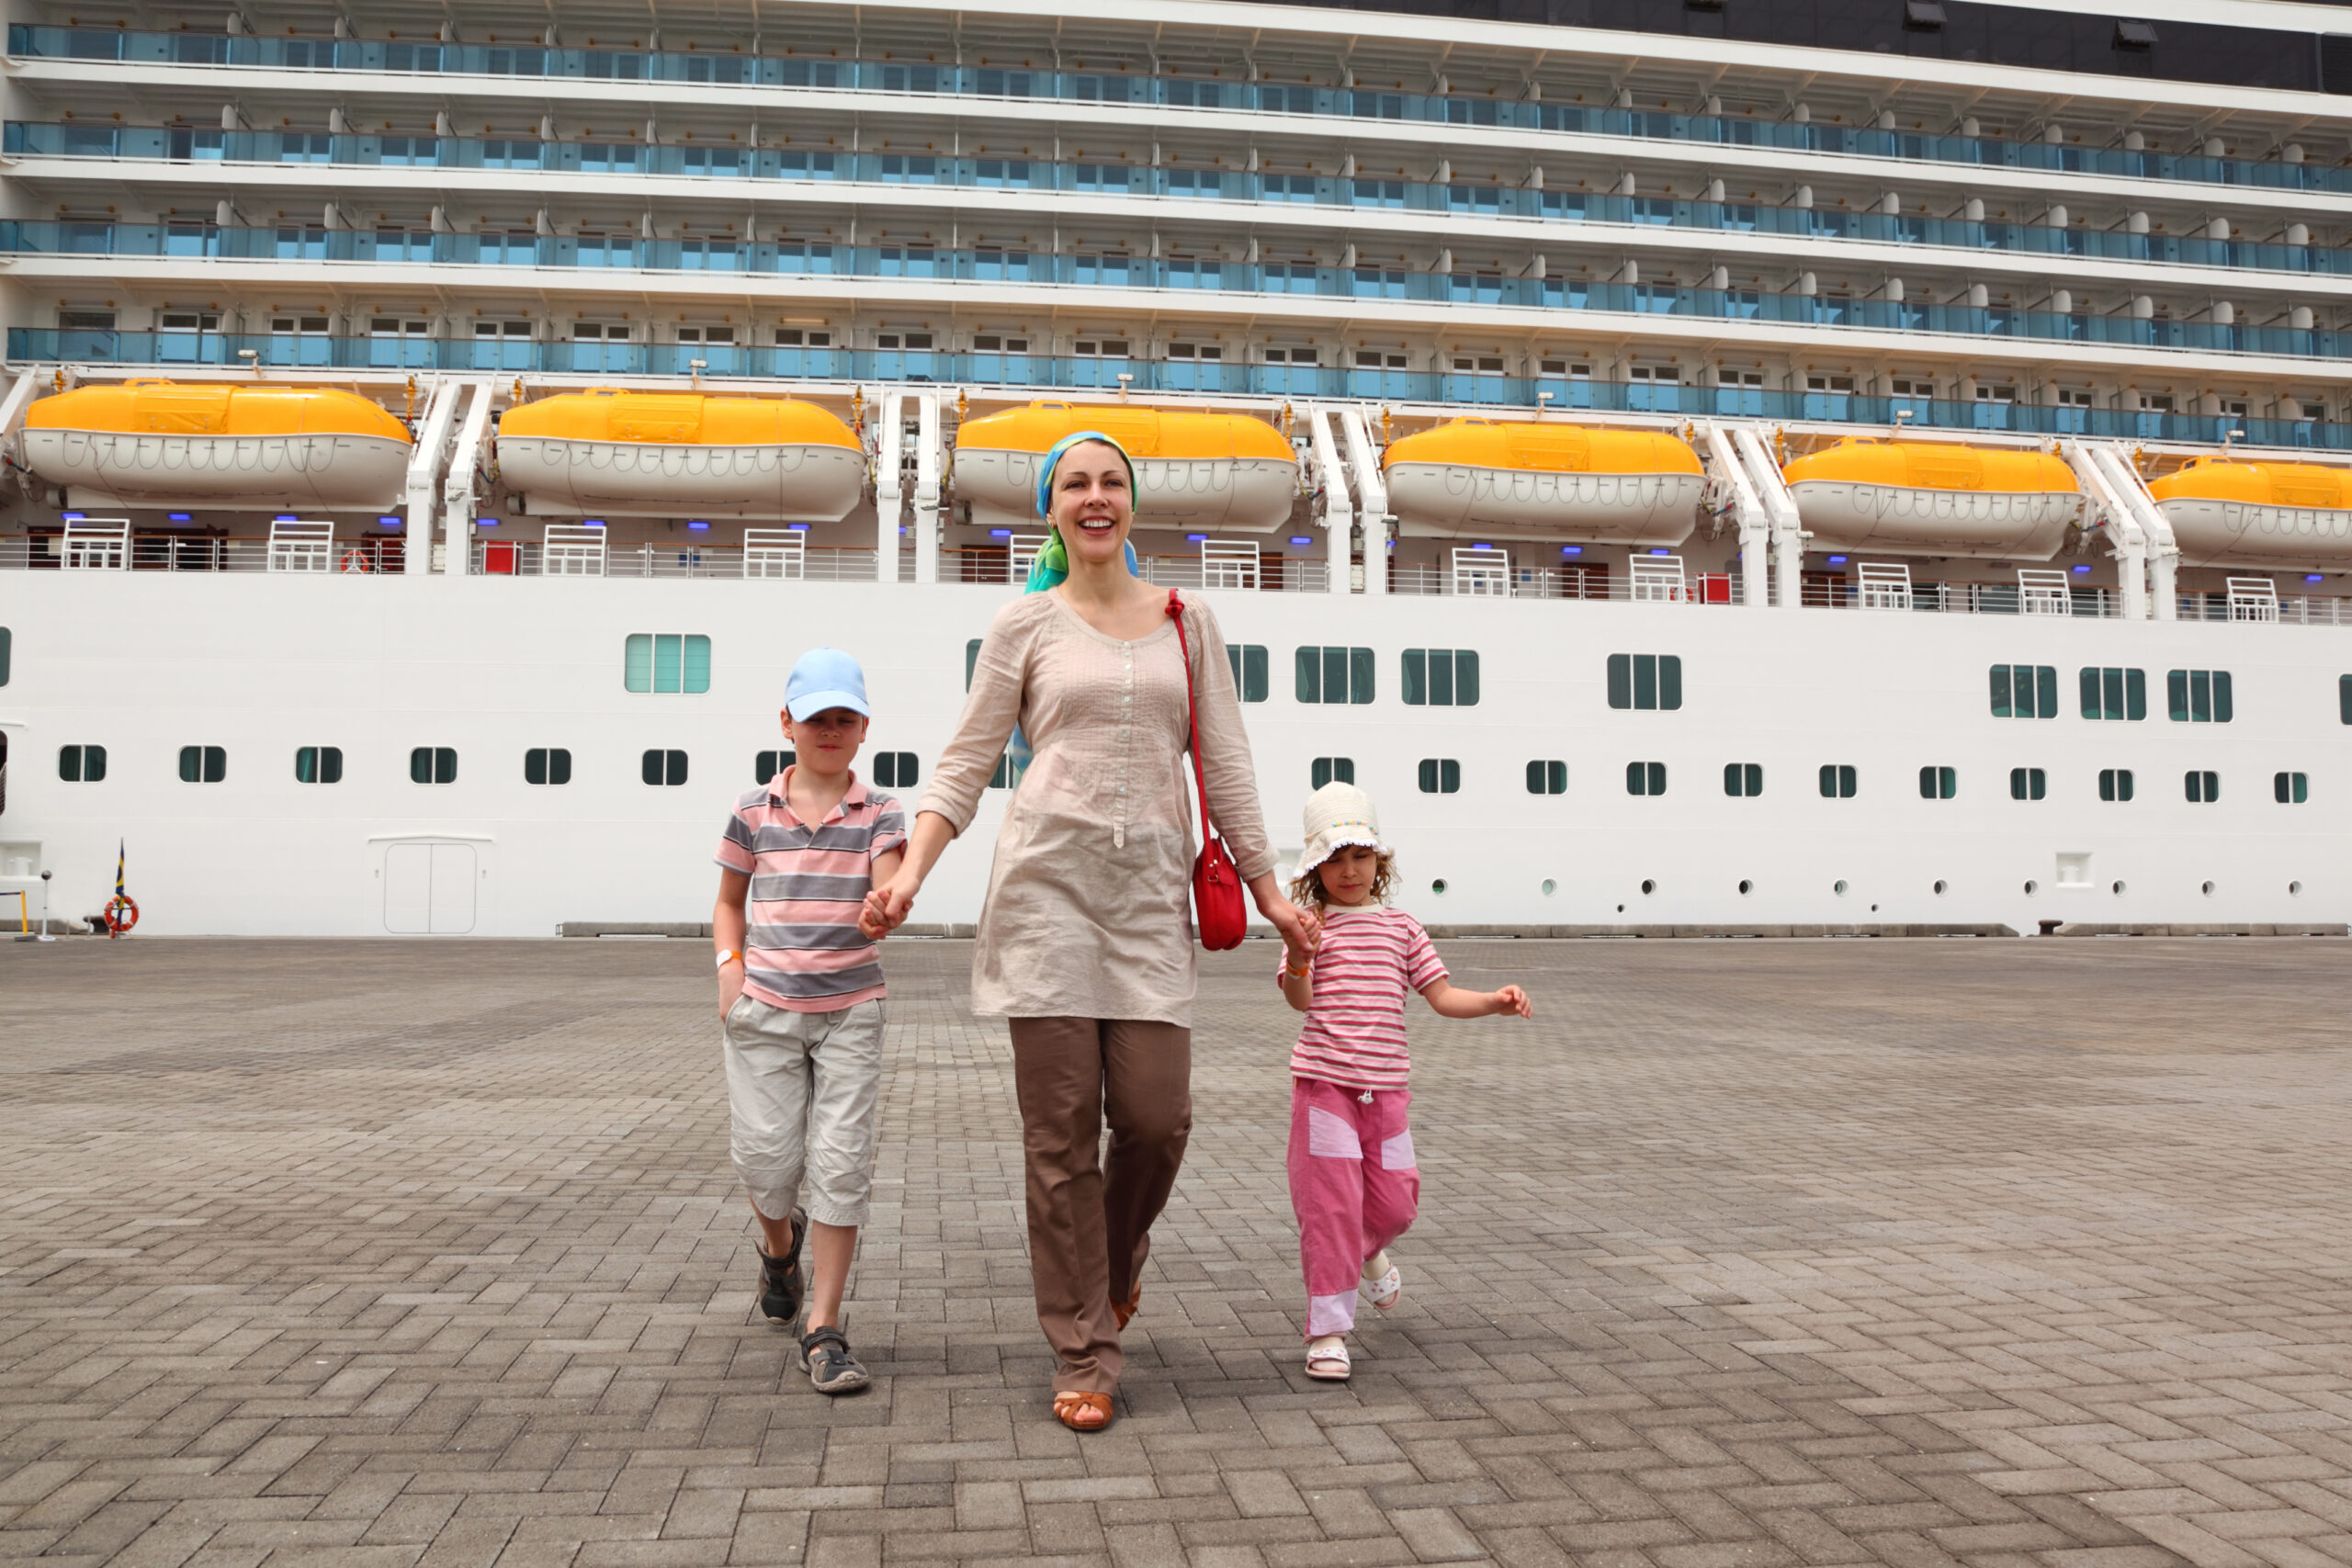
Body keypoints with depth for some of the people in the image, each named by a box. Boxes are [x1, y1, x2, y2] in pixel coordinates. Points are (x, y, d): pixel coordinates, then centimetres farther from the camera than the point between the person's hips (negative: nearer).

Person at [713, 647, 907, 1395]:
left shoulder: (879, 814, 1)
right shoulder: (753, 812, 4)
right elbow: (729, 902, 15)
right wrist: (729, 966, -2)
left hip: (850, 1010, -1)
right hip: (765, 1010, 1)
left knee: (841, 1162, -5)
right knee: (768, 1159, 0)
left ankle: (824, 1329, 5)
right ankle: (780, 1243, 37)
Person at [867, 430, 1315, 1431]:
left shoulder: (1187, 621, 13)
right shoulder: (1027, 624, 8)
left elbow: (1225, 763, 14)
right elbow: (967, 762, 6)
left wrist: (1267, 889, 11)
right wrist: (911, 871, -7)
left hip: (1151, 890, 2)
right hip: (1048, 879, -1)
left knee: (1156, 1116, -5)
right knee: (1060, 1129, -1)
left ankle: (1118, 1258, 29)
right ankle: (1084, 1358, 11)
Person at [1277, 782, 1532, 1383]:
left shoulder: (1402, 927, 9)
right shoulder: (1311, 927, -2)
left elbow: (1442, 996, 8)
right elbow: (1299, 999, -15)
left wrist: (1496, 1001, -8)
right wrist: (1299, 961, -36)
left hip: (1385, 1086, 4)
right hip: (1324, 1083, -4)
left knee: (1394, 1203, 10)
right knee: (1330, 1207, -4)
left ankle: (1368, 1255, 45)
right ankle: (1328, 1331, 6)